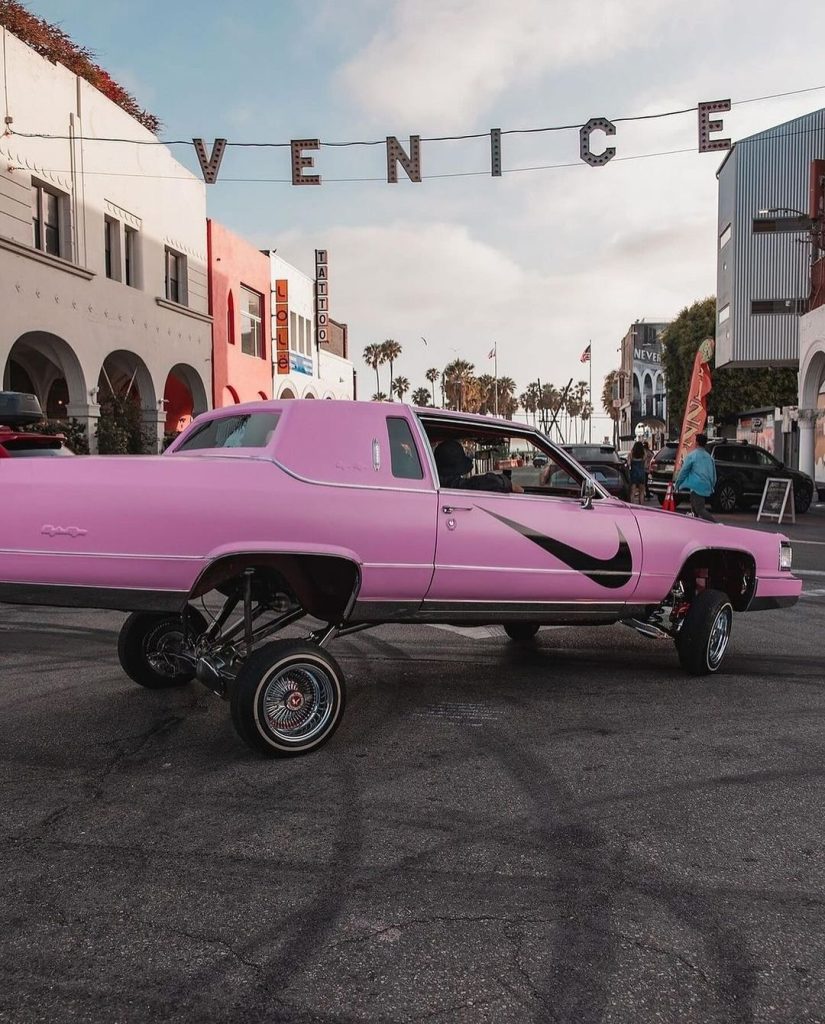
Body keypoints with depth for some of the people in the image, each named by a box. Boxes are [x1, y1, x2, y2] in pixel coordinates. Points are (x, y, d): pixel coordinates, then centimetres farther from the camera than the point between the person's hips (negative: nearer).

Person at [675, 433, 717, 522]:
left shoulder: (692, 455, -6)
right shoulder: (709, 457, 15)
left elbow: (683, 471, -4)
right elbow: (714, 474, 20)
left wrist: (677, 484, 7)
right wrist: (711, 486, 31)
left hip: (697, 486, -8)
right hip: (707, 487, 8)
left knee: (700, 510, -12)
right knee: (695, 509, 20)